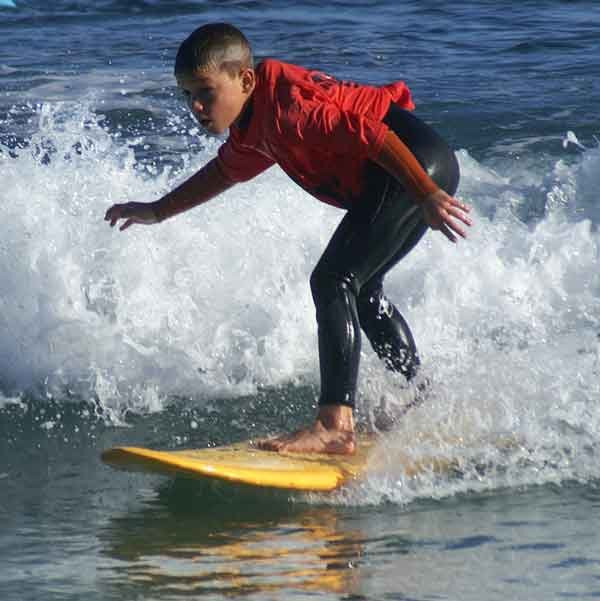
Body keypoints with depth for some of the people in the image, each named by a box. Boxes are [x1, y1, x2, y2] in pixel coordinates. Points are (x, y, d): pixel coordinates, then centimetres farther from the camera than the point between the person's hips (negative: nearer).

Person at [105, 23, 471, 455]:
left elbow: (369, 134, -25)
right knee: (361, 290, 22)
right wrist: (157, 212, 38)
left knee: (333, 281, -16)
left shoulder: (283, 104, -18)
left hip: (417, 165, -10)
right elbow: (225, 171, 34)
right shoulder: (251, 128, 14)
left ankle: (335, 425, -23)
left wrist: (427, 195, -28)